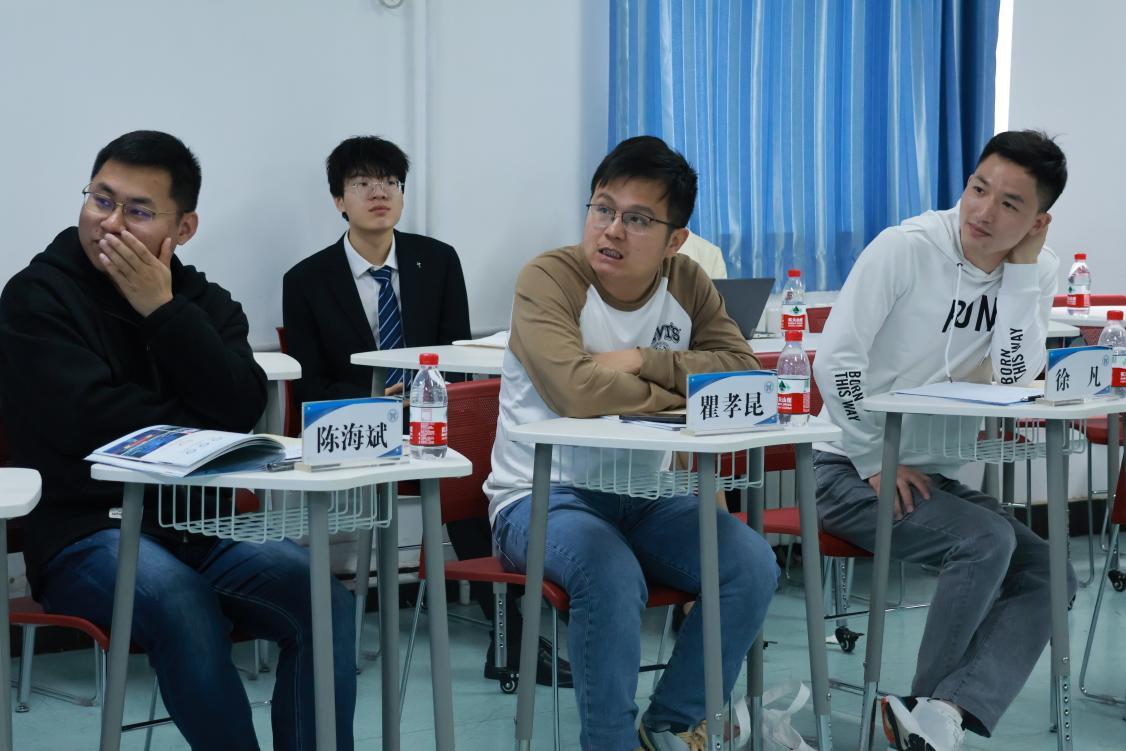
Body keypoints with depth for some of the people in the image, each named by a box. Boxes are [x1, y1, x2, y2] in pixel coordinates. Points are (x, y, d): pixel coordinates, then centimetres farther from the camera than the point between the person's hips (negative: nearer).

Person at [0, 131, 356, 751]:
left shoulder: (204, 303, 13)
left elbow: (241, 409, -6)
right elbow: (91, 420, -14)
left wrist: (162, 310, -11)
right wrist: (205, 432, -3)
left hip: (201, 528, 4)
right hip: (87, 535, -4)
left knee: (325, 599, -22)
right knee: (179, 601, -36)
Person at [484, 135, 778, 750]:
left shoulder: (687, 284, 2)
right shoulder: (548, 279, -16)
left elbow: (744, 376, -11)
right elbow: (577, 389, -32)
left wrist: (644, 361, -22)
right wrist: (687, 389, -18)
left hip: (642, 497, 6)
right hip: (542, 497, -6)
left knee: (753, 566, -14)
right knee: (612, 574, -34)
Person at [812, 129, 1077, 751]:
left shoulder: (1034, 272, 0)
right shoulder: (906, 248, -15)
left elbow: (1016, 380, -12)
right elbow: (835, 361, -18)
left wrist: (1024, 270, -16)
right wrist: (878, 463, -16)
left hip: (936, 477, 6)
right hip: (851, 471, -6)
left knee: (1047, 573, -12)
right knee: (987, 540, -26)